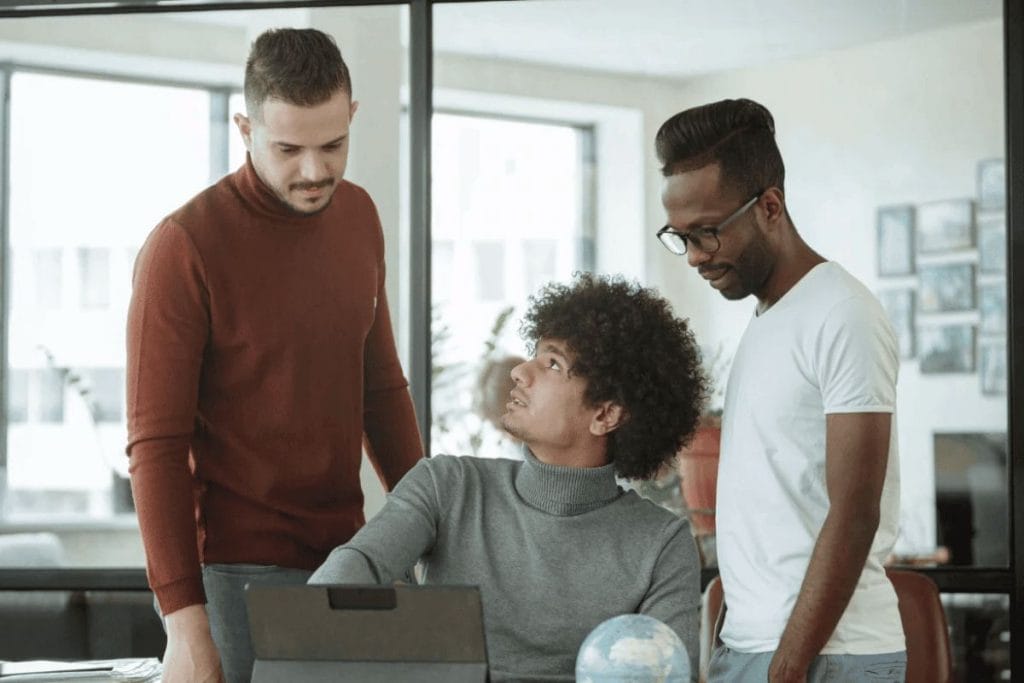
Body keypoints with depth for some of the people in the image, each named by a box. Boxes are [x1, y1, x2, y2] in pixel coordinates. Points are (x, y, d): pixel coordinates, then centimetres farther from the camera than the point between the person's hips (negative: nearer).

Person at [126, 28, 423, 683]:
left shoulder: (358, 216, 6)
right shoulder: (184, 247, -13)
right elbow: (156, 445, -13)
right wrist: (184, 622, -17)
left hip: (345, 551, 6)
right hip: (240, 570, -5)